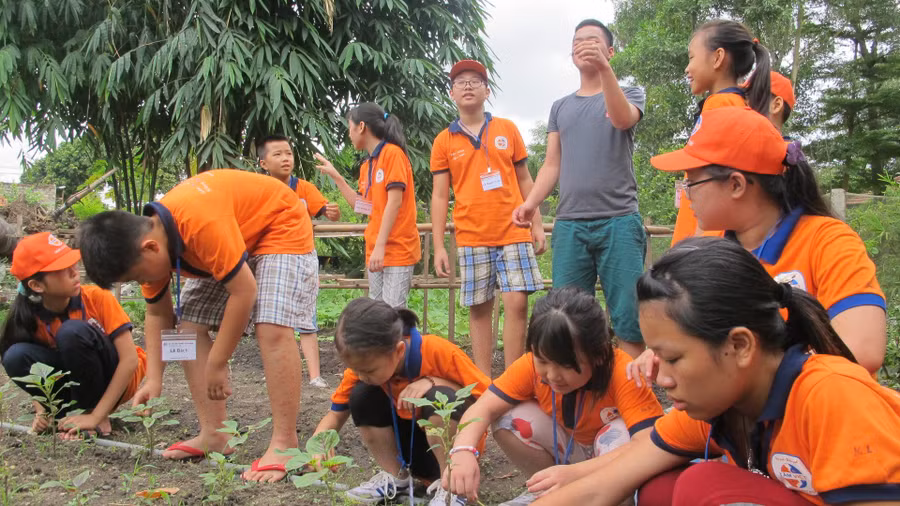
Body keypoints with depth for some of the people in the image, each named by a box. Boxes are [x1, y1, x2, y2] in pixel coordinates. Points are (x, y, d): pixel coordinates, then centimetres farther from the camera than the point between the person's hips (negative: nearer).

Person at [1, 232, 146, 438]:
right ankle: (75, 413, -7)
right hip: (78, 382, 4)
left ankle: (94, 413, -13)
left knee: (72, 331, -29)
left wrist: (95, 417, -25)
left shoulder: (97, 297, -20)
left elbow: (130, 359, -22)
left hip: (119, 380, -3)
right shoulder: (30, 318, -10)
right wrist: (41, 412, -18)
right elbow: (33, 373, 2)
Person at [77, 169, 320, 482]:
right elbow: (158, 314, 0)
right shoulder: (147, 239, -12)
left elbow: (244, 291, -34)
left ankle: (284, 444, -19)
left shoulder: (200, 223, -39)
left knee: (272, 329, -25)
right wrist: (154, 380, -9)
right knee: (190, 324, -2)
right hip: (230, 241, 8)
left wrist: (217, 365, -24)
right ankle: (214, 435, 3)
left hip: (280, 225, -8)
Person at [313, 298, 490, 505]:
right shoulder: (363, 365, -16)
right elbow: (336, 414, -8)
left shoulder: (439, 353, -29)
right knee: (361, 395, -18)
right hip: (411, 444, 5)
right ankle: (397, 479, -3)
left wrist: (432, 382, -33)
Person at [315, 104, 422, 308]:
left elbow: (394, 202, -16)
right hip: (375, 252, 8)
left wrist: (380, 245, -19)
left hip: (398, 249, -8)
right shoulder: (367, 165, 16)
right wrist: (335, 176, 15)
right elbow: (362, 205, 15)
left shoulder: (393, 153, -9)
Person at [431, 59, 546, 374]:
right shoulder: (444, 141, 6)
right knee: (479, 309, 4)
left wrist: (537, 224, 6)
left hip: (513, 233, 0)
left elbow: (524, 180, 13)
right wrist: (438, 247, -1)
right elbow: (439, 196, 5)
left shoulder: (507, 129, 9)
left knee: (517, 302, -8)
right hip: (471, 238, 0)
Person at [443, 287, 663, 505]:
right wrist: (462, 451, -49)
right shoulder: (532, 365, -23)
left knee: (620, 435, -36)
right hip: (567, 451, 4)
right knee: (508, 420, -21)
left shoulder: (623, 375, -34)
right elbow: (484, 408, -27)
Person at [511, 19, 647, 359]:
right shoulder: (561, 107, 20)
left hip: (618, 221, -3)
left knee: (629, 318, -6)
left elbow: (622, 119, -15)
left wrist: (604, 67, -29)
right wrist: (531, 202, -3)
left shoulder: (630, 94, 9)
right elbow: (552, 164, 15)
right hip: (569, 224, 3)